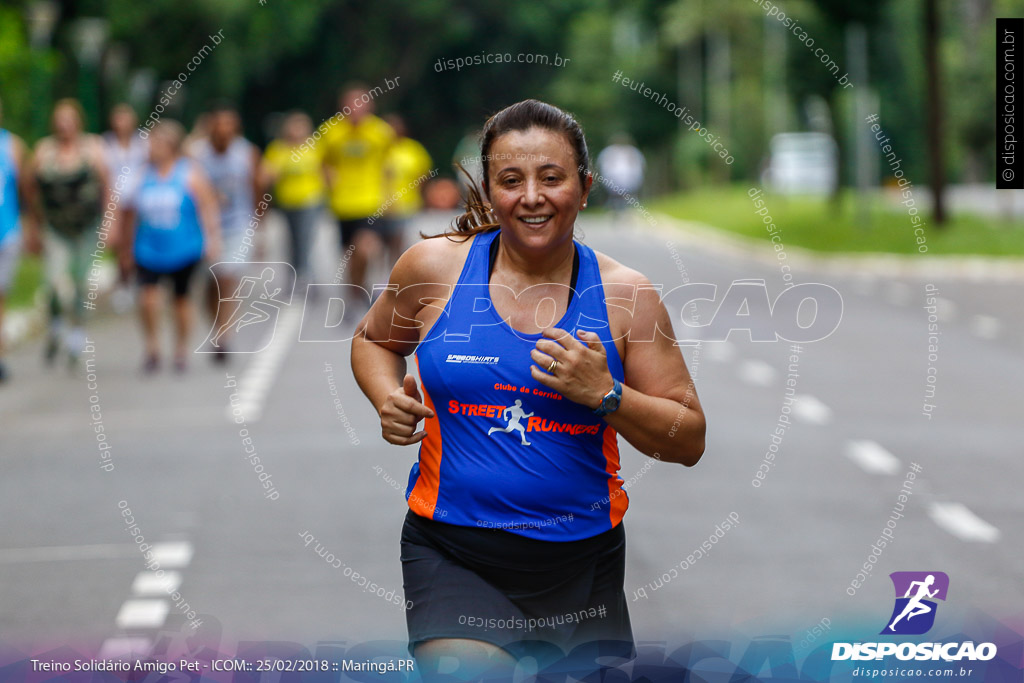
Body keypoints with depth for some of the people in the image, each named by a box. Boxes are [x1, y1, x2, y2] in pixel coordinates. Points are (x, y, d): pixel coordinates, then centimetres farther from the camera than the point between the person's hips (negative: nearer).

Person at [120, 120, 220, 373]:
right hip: (148, 249, 1)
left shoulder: (189, 173, -3)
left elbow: (207, 206, -2)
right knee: (147, 296, -14)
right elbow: (130, 212, 12)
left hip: (184, 250, -1)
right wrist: (126, 248, 14)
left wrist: (212, 239, -10)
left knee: (181, 298, 7)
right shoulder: (142, 175, 4)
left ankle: (181, 351, 24)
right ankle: (152, 347, 3)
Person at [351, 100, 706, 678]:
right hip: (453, 552, -2)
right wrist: (388, 399, -1)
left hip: (584, 561, 2)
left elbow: (690, 443, 1)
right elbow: (373, 340, 20)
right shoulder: (434, 267, -1)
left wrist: (606, 395, -16)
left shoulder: (625, 294, -1)